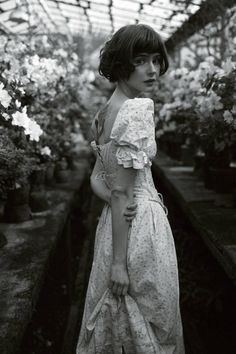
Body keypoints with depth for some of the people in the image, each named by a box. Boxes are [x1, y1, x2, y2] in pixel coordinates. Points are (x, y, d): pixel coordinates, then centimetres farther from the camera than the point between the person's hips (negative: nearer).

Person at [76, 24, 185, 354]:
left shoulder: (106, 111, 8)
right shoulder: (138, 108, -19)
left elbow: (97, 179, 10)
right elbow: (123, 191, -22)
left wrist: (113, 200, -9)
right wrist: (119, 261, -18)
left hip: (113, 221, 9)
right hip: (141, 223, -9)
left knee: (117, 314, 24)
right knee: (150, 320, 12)